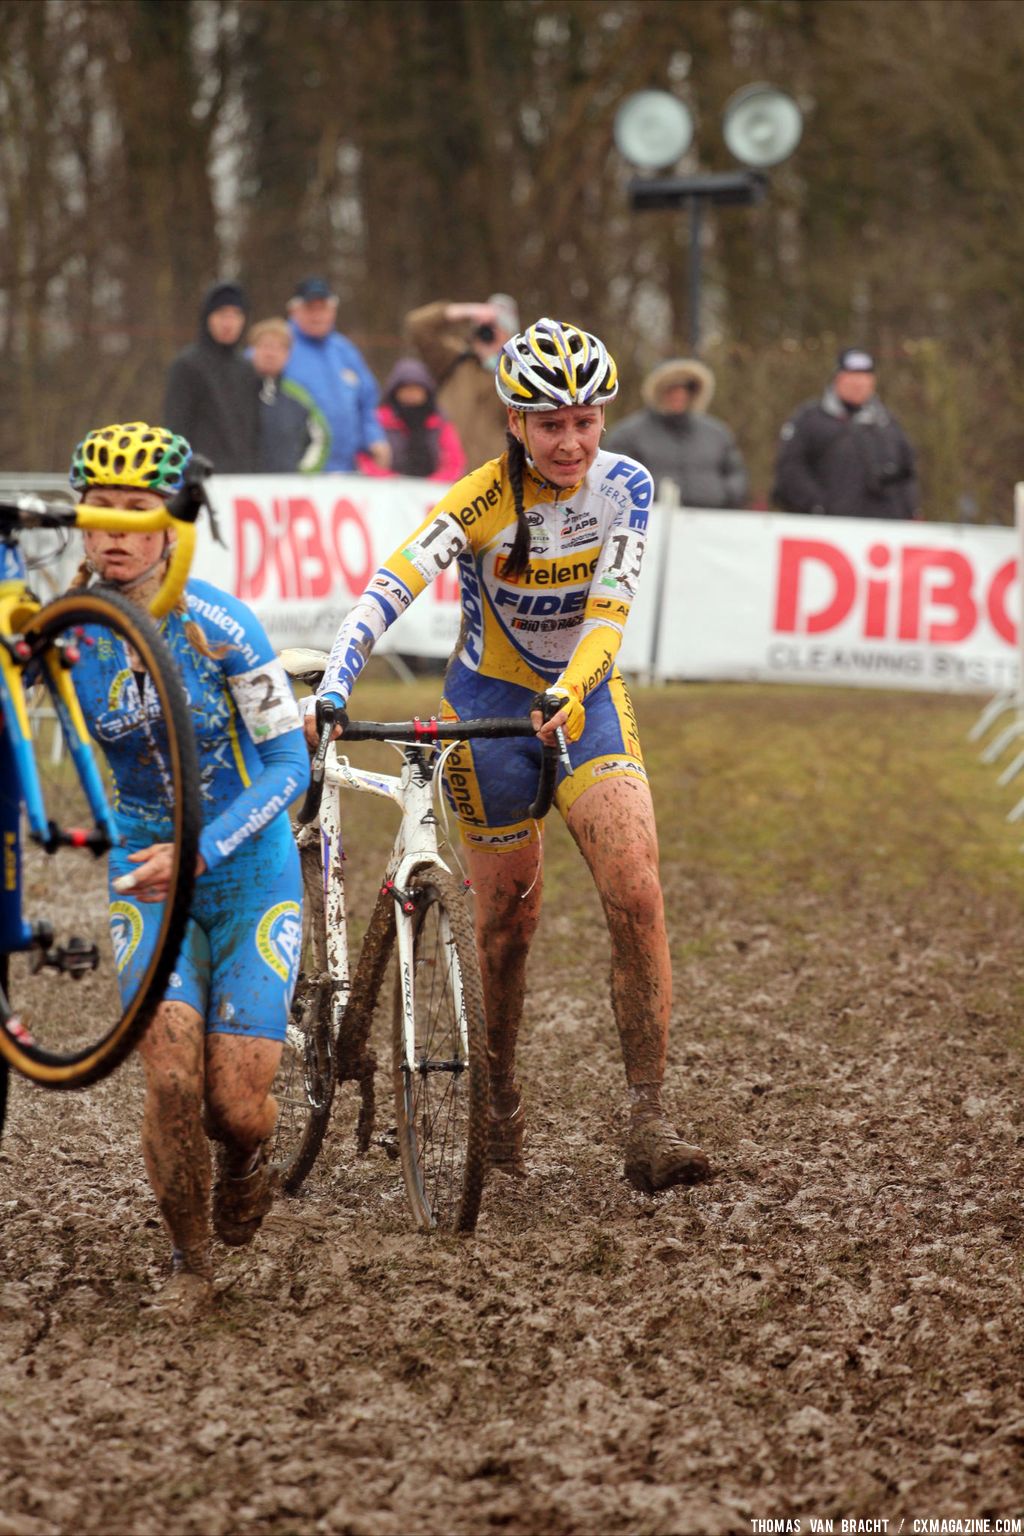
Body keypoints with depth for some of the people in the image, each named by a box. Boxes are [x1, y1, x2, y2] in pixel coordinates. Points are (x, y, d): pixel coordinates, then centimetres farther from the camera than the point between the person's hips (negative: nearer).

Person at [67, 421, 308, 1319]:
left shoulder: (217, 626, -19)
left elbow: (287, 766, -16)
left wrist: (200, 850, -28)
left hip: (250, 868, -2)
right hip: (149, 872, 2)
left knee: (237, 1100, -8)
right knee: (172, 1077, -18)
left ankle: (247, 1159, 31)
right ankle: (189, 1264, 5)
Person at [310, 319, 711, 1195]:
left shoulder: (624, 487, -12)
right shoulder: (481, 501, -21)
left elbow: (607, 611, -20)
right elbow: (389, 591, -32)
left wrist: (568, 695, -38)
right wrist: (330, 697, -45)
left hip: (588, 705, 2)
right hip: (491, 709, -2)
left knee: (637, 894, -16)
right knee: (508, 918, 7)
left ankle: (647, 1121, -16)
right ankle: (498, 1093, 32)